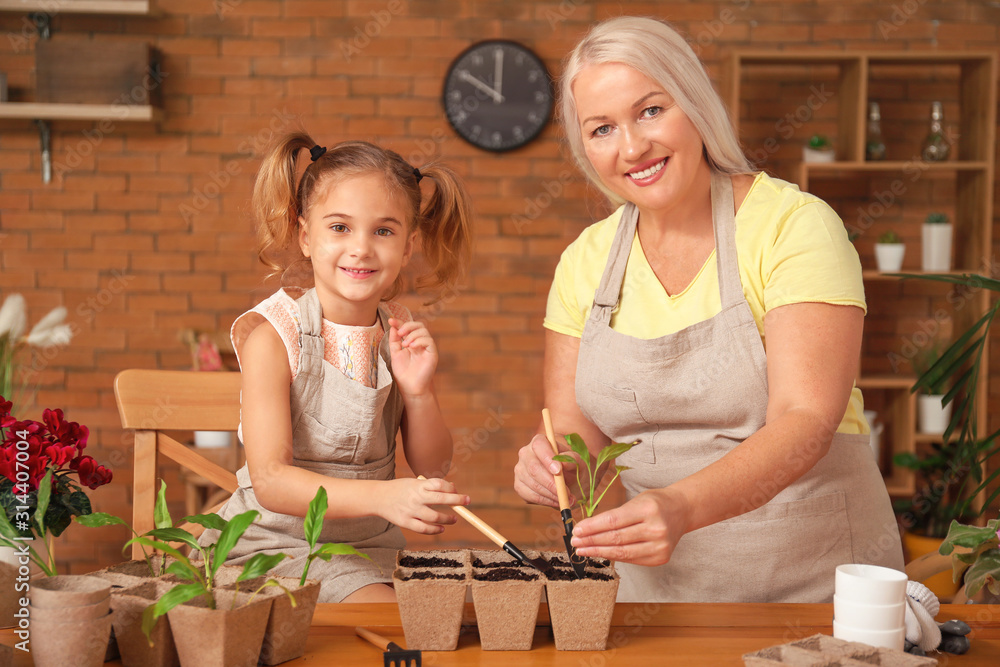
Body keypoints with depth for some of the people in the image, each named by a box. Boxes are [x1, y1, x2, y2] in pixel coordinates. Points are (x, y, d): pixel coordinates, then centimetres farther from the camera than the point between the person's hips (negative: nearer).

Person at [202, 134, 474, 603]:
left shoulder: (401, 335, 1)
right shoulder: (274, 334, -14)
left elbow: (431, 469, 7)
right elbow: (270, 480, -21)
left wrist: (419, 393, -13)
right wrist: (382, 497, -36)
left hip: (364, 552, 4)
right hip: (273, 542, -4)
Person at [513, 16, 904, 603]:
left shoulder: (795, 225, -11)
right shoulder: (586, 259, 4)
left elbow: (805, 422, -20)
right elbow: (575, 423, 7)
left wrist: (682, 508, -36)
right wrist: (553, 460, -17)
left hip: (811, 574, -3)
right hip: (658, 575, 4)